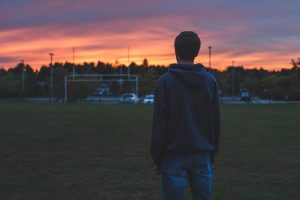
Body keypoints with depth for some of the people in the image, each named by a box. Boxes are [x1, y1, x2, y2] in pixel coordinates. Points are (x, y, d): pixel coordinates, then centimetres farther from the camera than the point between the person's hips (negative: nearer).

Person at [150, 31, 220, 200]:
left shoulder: (166, 81, -7)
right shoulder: (210, 80, 4)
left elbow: (159, 122, -7)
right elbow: (216, 121, 7)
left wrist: (157, 156, 1)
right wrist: (213, 152, 15)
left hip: (174, 156, -3)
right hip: (202, 155, 3)